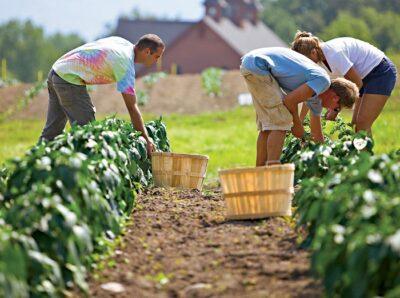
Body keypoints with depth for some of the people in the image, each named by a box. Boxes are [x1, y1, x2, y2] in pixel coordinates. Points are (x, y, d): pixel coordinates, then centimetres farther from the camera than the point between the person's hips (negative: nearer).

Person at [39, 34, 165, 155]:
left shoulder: (123, 43, 9)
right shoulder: (126, 64, -17)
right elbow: (132, 107, -18)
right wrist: (146, 139, -13)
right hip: (69, 79, -10)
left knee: (52, 129, 14)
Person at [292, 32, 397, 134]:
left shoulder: (334, 54, -30)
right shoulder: (320, 58, -3)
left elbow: (357, 83, -23)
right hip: (367, 76, 9)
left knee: (362, 125, -16)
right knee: (356, 124, 4)